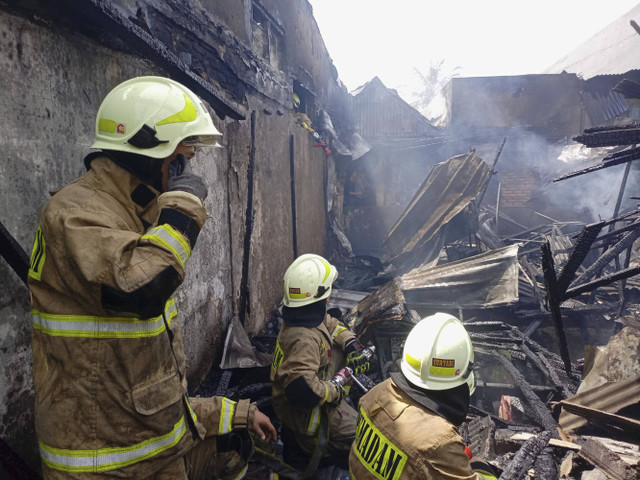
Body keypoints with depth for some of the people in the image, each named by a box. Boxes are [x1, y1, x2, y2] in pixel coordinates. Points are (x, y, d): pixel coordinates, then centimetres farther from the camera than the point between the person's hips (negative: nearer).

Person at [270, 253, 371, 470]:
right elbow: (302, 389, -40)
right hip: (301, 411, -9)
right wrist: (333, 391, -24)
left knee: (340, 350, 12)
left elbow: (332, 325, 11)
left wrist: (352, 346, -4)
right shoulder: (305, 339, -34)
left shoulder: (307, 315, -6)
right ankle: (308, 441, 5)